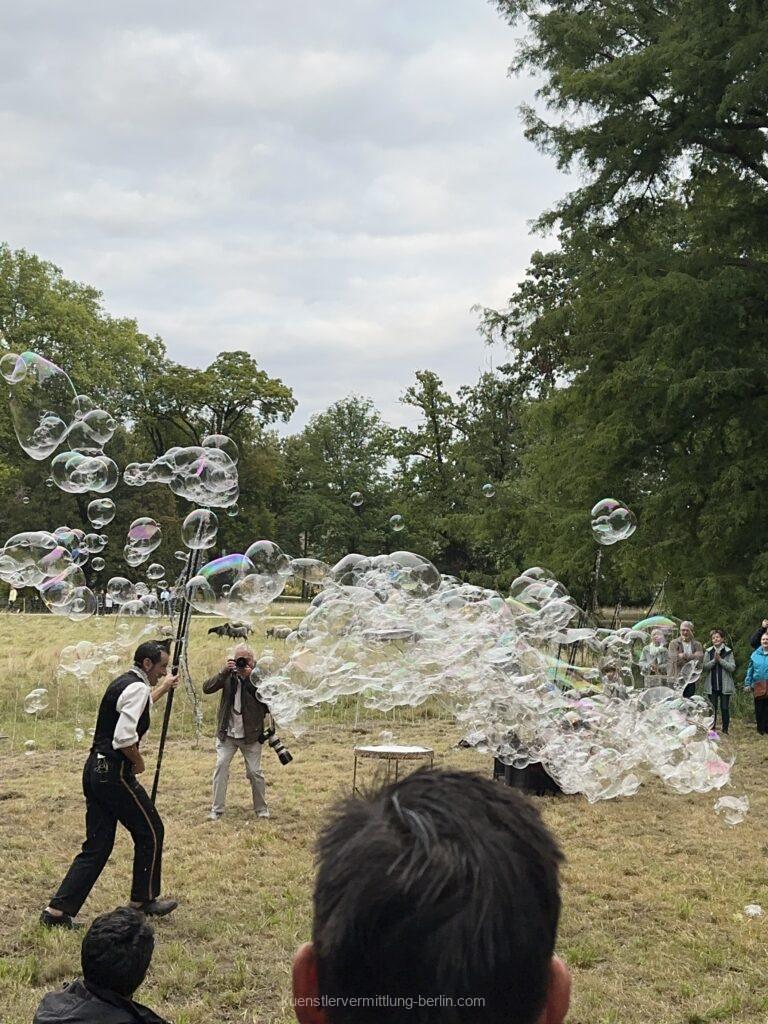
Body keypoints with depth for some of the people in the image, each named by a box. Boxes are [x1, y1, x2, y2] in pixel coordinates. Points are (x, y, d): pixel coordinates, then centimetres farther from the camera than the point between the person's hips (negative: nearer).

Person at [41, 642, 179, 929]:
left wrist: (163, 688, 50)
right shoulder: (138, 688, -14)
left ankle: (58, 910, 5)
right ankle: (144, 900, 21)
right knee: (150, 831, 8)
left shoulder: (123, 683, 16)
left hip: (95, 771, 9)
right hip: (115, 773, -9)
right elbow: (124, 737, -26)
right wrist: (139, 762, -9)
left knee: (97, 846, 10)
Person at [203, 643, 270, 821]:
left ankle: (261, 809, 18)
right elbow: (207, 688, -10)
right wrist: (224, 672, -21)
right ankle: (217, 809, 3)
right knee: (221, 768, -5)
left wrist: (250, 677, -22)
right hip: (227, 733, 2)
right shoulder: (228, 675, 1)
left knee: (255, 772, 3)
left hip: (251, 735, -2)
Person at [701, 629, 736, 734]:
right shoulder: (708, 652, 4)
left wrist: (720, 659, -15)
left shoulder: (728, 652, 0)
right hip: (712, 685, 1)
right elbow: (704, 667, -3)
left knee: (725, 708, 2)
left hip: (725, 685, -1)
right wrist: (714, 660, -16)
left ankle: (725, 730, 12)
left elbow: (732, 667, -7)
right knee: (712, 708, 5)